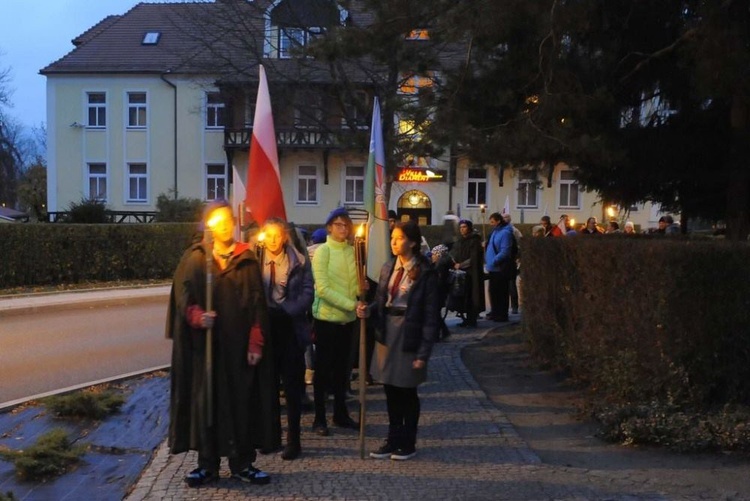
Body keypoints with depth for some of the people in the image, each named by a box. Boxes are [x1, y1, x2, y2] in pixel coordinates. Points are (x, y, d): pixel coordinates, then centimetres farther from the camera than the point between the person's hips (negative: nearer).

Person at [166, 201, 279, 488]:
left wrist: (256, 343, -6)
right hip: (205, 343, 0)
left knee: (241, 401, 4)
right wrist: (197, 316, -24)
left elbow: (257, 304, 2)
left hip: (239, 343, 1)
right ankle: (207, 464, 13)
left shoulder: (247, 260, 5)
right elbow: (183, 297, -4)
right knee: (205, 400, 4)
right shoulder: (195, 258, 3)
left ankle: (242, 463, 14)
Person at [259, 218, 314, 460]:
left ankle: (293, 440, 10)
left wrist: (288, 310, -16)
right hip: (264, 327, 2)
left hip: (290, 328, -1)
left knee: (293, 386, 3)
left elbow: (308, 291, -4)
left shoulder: (299, 261, 0)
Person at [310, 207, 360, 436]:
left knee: (342, 367, 14)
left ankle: (341, 413, 25)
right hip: (327, 317, -5)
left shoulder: (353, 251, 5)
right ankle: (319, 418, 11)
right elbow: (322, 288, -16)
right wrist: (351, 304, -21)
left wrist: (361, 289, -14)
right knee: (323, 369, 3)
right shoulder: (323, 251, -9)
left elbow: (356, 284, 10)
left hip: (347, 318, 5)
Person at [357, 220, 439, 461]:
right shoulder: (388, 268, 8)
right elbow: (381, 302, 12)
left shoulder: (425, 273, -11)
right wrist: (368, 310, -11)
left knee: (407, 392, 7)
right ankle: (394, 439, 25)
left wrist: (424, 352, -15)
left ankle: (408, 443, 22)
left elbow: (431, 315, -12)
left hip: (409, 337, -5)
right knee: (391, 390, 11)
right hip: (386, 335, 5)